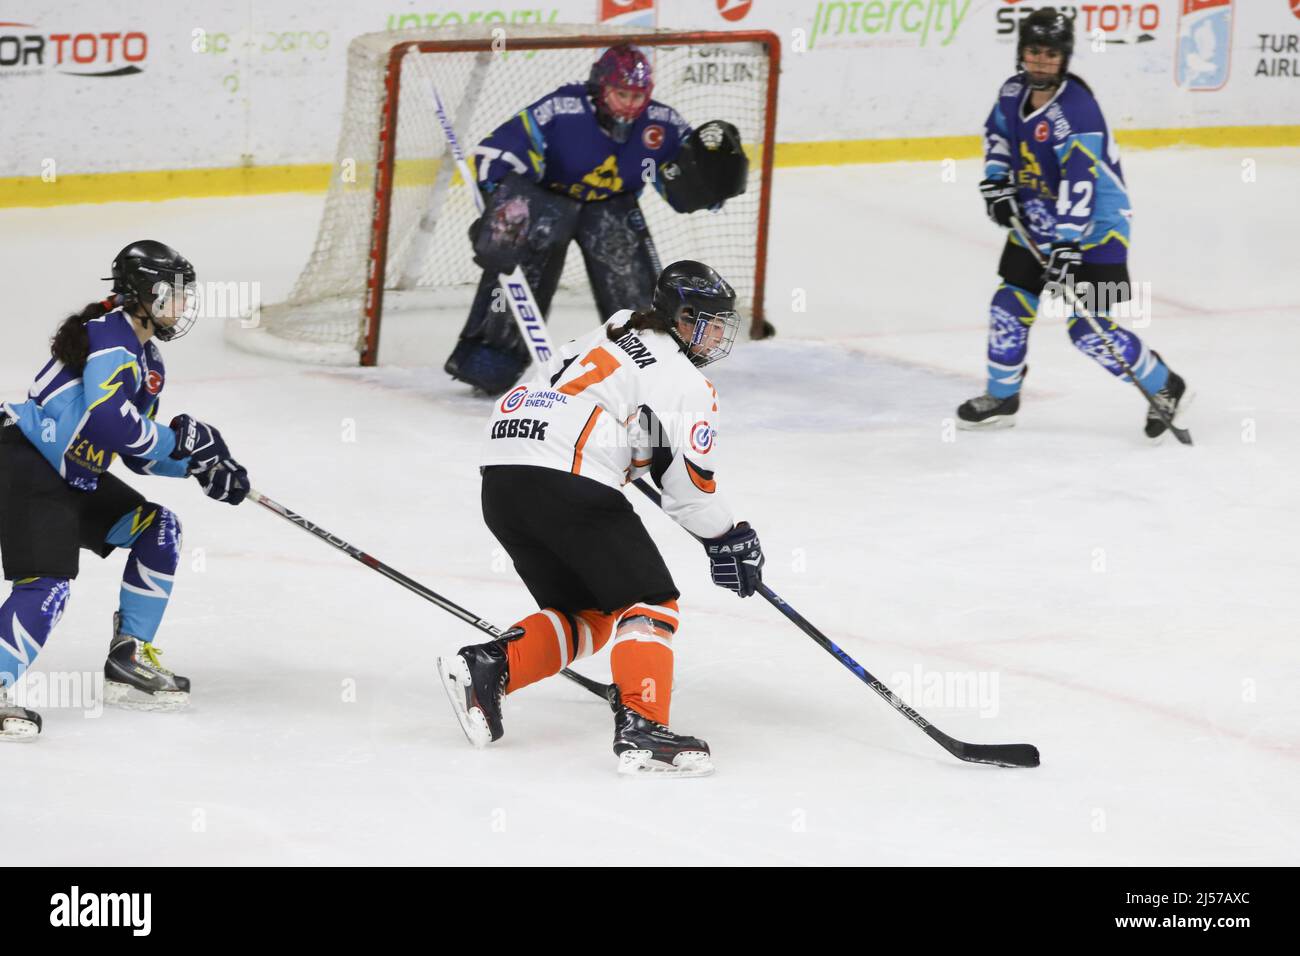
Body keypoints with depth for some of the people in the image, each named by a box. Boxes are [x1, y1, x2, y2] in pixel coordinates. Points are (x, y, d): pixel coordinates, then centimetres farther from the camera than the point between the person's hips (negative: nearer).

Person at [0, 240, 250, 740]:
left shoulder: (148, 361, 16)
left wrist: (201, 465, 5)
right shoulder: (109, 334, -17)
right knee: (48, 585, -22)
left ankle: (129, 659, 14)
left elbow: (139, 451, 19)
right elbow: (108, 422, -30)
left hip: (75, 474, 11)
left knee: (158, 529, 12)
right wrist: (181, 439, -18)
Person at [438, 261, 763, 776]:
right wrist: (728, 538, 13)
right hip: (569, 482, -8)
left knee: (585, 615, 17)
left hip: (501, 475, 8)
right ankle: (641, 726, -21)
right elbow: (688, 487, -2)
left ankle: (487, 667, 1)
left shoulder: (617, 333, 27)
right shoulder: (685, 381, 1)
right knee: (649, 600, -4)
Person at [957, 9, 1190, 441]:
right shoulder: (1014, 92, -3)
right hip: (1036, 221, 8)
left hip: (1092, 227, -8)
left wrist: (1066, 250, -36)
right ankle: (1001, 398, 26)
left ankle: (1165, 389, 5)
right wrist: (996, 183, 7)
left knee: (1090, 330, -11)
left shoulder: (1077, 113, -29)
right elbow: (997, 134, 19)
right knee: (1009, 307, 9)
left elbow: (1079, 188, -33)